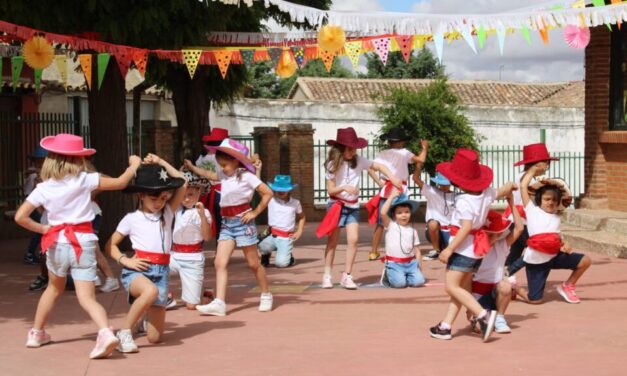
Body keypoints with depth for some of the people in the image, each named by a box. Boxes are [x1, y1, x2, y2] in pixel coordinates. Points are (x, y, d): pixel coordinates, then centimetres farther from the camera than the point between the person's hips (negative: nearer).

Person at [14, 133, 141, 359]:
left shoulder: (43, 188, 0)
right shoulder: (84, 180, -3)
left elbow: (20, 217, -6)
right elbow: (120, 183, -1)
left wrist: (42, 229, 6)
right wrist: (134, 165, 16)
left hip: (57, 243, 2)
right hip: (83, 242, -2)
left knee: (54, 289, 27)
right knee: (86, 297, -6)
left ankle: (36, 333, 38)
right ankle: (105, 332, -31)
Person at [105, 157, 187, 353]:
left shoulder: (167, 214, 11)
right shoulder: (131, 219, 3)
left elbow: (183, 184, 5)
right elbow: (110, 245, 6)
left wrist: (161, 163, 6)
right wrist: (125, 260, -11)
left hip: (161, 272, 4)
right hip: (137, 270, -4)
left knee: (155, 337, 0)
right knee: (151, 290, -42)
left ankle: (149, 317, 38)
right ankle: (124, 332, -23)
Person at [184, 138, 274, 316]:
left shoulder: (246, 176, -11)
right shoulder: (225, 175, 9)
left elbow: (268, 193, -13)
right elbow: (210, 175, 29)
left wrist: (255, 213, -11)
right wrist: (192, 168, 24)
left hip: (243, 222, -7)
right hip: (227, 223, 7)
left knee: (253, 263, 5)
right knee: (220, 262, -7)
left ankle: (266, 295, 25)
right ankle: (219, 303, -13)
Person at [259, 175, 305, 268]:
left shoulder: (295, 203, 4)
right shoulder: (271, 200, -2)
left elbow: (302, 217, 22)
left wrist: (299, 232, 10)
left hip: (286, 238, 0)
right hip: (273, 235, 0)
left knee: (281, 263, -21)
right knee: (263, 247, -34)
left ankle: (288, 257, 18)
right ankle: (265, 256, 6)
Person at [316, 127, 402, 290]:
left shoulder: (358, 161, -4)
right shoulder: (333, 164, -9)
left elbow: (379, 166, 2)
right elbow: (331, 190, -10)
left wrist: (392, 177, -14)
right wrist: (343, 187, -28)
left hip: (353, 206, 2)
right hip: (336, 205, -2)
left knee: (353, 239, -10)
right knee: (333, 241, 2)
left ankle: (346, 276, -1)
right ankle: (327, 275, 13)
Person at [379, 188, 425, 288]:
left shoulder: (412, 230, 12)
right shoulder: (390, 225, -2)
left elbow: (416, 248, 14)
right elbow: (383, 213, -19)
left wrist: (418, 263, 1)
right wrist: (392, 196, -13)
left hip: (411, 262, 4)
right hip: (394, 263, -4)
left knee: (418, 281, -16)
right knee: (399, 283, -23)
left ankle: (401, 277, 12)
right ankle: (388, 276, 10)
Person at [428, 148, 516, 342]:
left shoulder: (464, 201, -21)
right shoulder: (487, 193, 3)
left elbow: (466, 227, -27)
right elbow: (502, 191, 21)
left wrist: (449, 249, -24)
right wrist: (510, 186, 44)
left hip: (463, 248, -9)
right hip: (477, 249, 10)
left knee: (452, 286, -7)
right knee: (461, 287, 11)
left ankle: (483, 315, -16)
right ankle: (445, 326, 15)